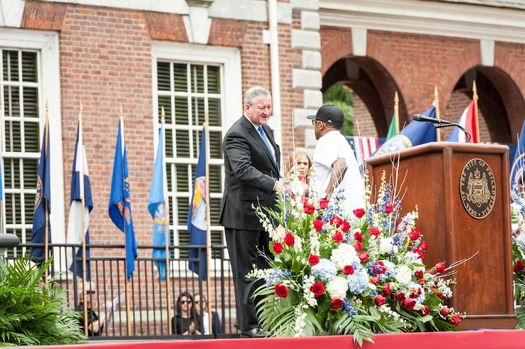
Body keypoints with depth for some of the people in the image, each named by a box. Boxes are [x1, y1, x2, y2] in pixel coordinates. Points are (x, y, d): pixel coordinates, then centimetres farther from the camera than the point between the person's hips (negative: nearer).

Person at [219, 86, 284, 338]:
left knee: (263, 268, 12)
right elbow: (243, 169, -31)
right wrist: (274, 184, -40)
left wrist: (279, 183, 11)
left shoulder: (265, 130, 14)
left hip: (264, 212, 9)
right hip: (244, 214, -9)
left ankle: (259, 320, 19)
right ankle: (248, 324, 2)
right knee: (246, 271, -3)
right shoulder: (236, 135, -17)